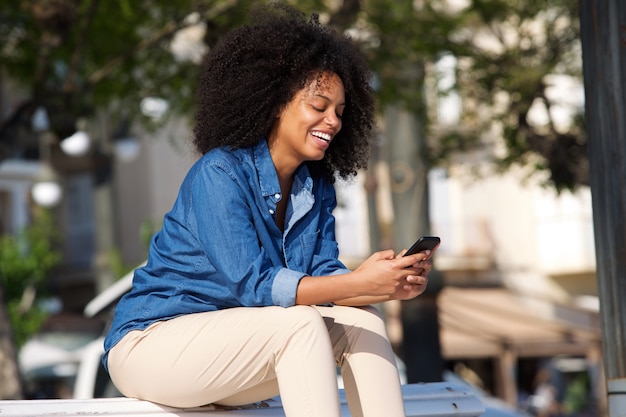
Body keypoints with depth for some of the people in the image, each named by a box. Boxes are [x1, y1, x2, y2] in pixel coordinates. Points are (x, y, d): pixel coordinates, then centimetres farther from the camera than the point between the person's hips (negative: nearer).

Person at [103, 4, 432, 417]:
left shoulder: (317, 188, 5)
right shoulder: (219, 173, -19)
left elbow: (324, 275, -7)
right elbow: (252, 285, -28)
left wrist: (392, 284, -27)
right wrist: (360, 283, -36)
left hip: (231, 346, 7)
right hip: (149, 343, -7)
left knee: (362, 321, -12)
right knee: (299, 324, -29)